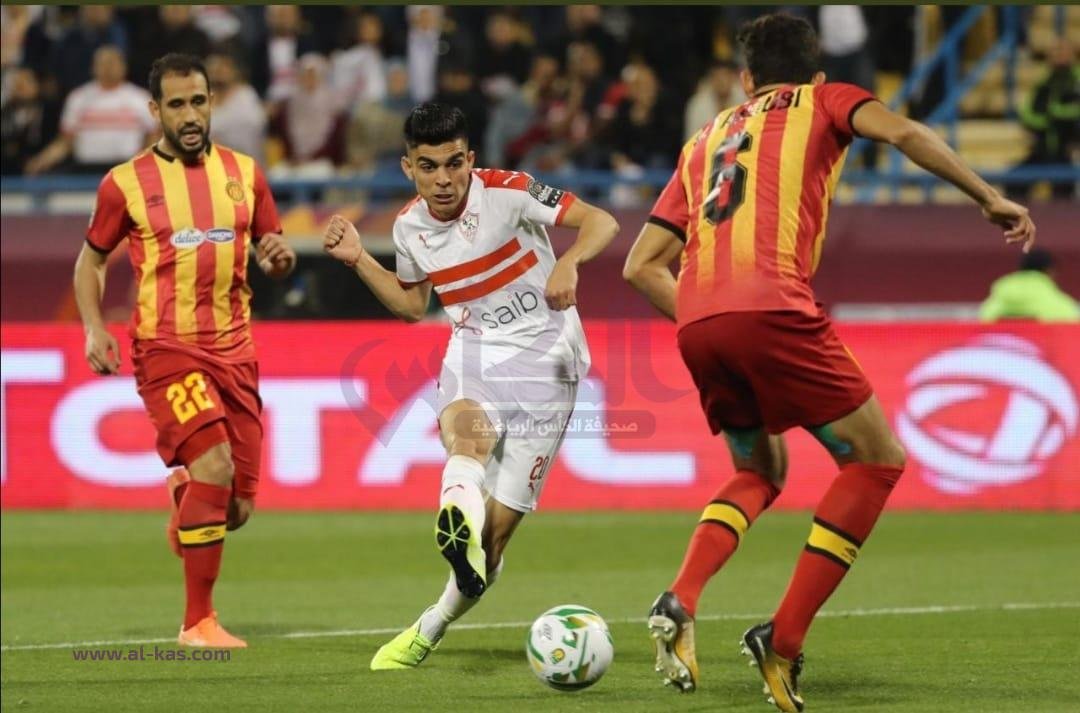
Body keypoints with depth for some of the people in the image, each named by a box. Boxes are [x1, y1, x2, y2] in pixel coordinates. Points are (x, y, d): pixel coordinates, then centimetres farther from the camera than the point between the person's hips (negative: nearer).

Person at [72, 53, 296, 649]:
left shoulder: (244, 173, 9)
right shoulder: (126, 183, 1)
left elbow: (272, 250, 18)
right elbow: (91, 260, 12)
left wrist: (280, 257, -6)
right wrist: (93, 329, -3)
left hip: (233, 348, 4)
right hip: (165, 347, -4)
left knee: (236, 507, 2)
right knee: (215, 466, -24)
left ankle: (183, 494, 41)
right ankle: (198, 622, -12)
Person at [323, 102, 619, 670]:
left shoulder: (507, 193, -14)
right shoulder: (410, 226, 3)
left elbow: (601, 222, -18)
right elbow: (412, 305, 21)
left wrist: (569, 261, -39)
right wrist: (357, 260, 7)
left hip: (542, 362, -3)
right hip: (471, 354, 3)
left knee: (498, 527, -4)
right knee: (468, 433, -36)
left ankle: (430, 629, 16)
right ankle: (459, 519, -68)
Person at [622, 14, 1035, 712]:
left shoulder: (705, 141, 31)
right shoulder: (822, 101, 19)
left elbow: (643, 265, 25)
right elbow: (901, 132, -3)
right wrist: (990, 198, 0)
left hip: (696, 324, 6)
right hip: (774, 308, -6)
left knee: (759, 474, 26)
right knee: (877, 459, 7)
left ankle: (679, 604, 0)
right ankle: (784, 641, -4)